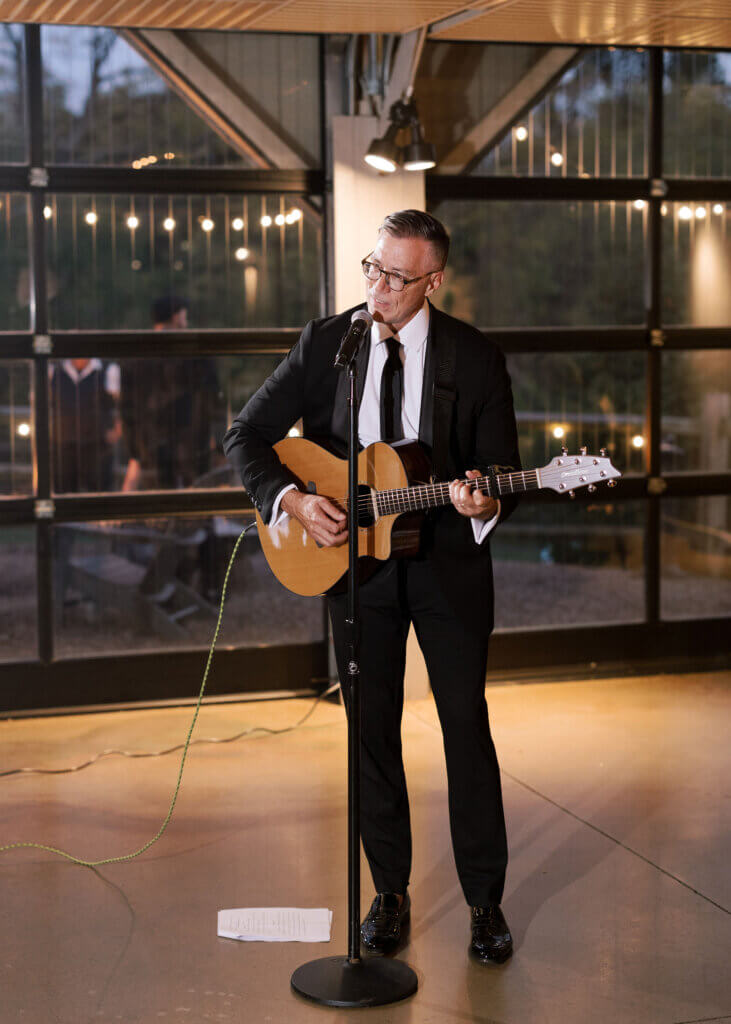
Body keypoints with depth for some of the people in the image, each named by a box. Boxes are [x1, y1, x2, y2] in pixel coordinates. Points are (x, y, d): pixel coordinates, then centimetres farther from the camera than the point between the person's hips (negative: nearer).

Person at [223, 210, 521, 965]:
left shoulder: (475, 357, -6)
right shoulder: (325, 343, -2)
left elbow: (502, 472, -4)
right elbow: (246, 436, -2)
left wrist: (484, 503, -27)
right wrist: (292, 500, -19)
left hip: (448, 562, -1)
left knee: (467, 725, 2)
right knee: (372, 729, 9)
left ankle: (485, 902, 15)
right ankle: (389, 892, 24)